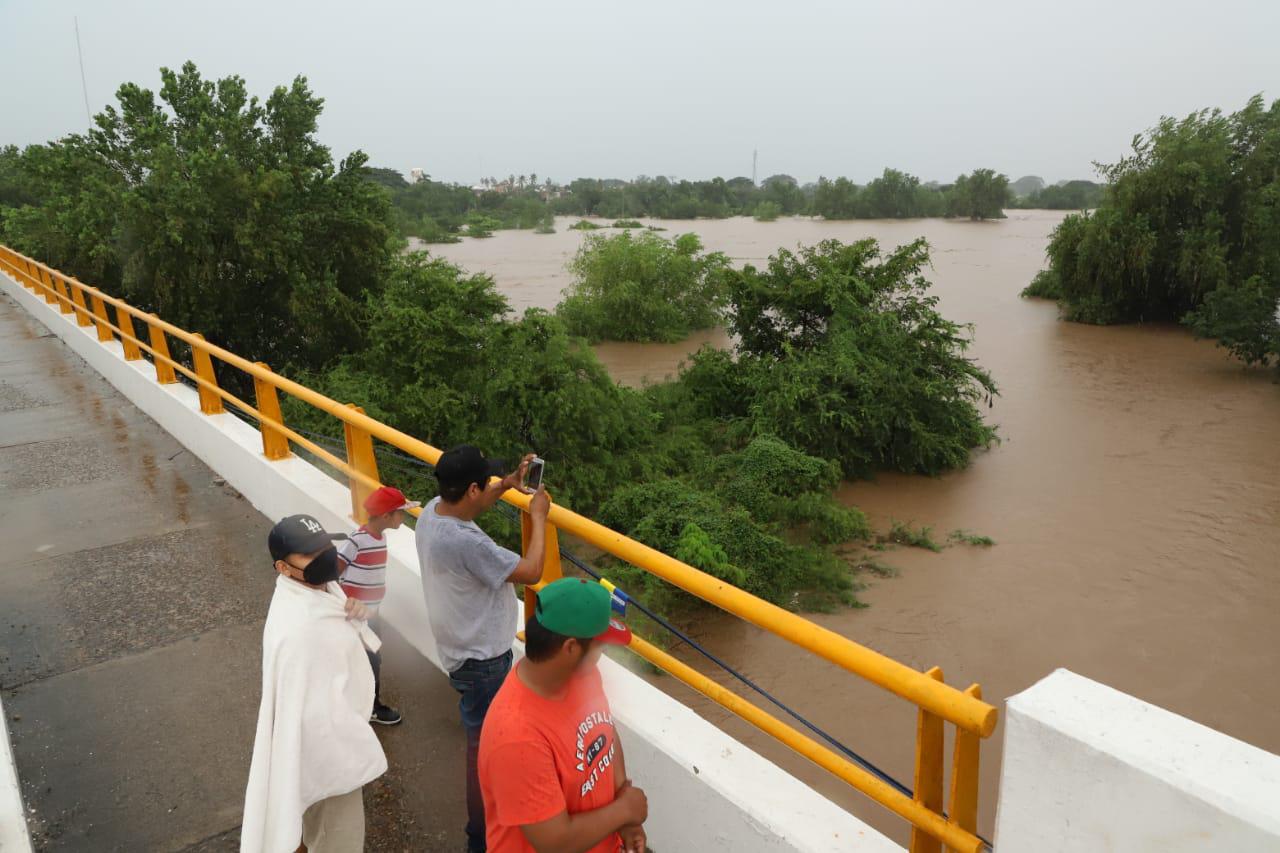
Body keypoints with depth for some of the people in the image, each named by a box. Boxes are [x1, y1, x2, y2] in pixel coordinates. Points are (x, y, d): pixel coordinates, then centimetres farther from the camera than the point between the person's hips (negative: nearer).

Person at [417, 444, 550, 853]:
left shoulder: (434, 508, -9)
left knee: (483, 732, 29)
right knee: (484, 743, 7)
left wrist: (508, 483, 6)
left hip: (464, 646, 10)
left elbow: (469, 508, 16)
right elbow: (531, 572, -26)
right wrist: (538, 517, -15)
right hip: (481, 658, -10)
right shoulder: (466, 543, -36)